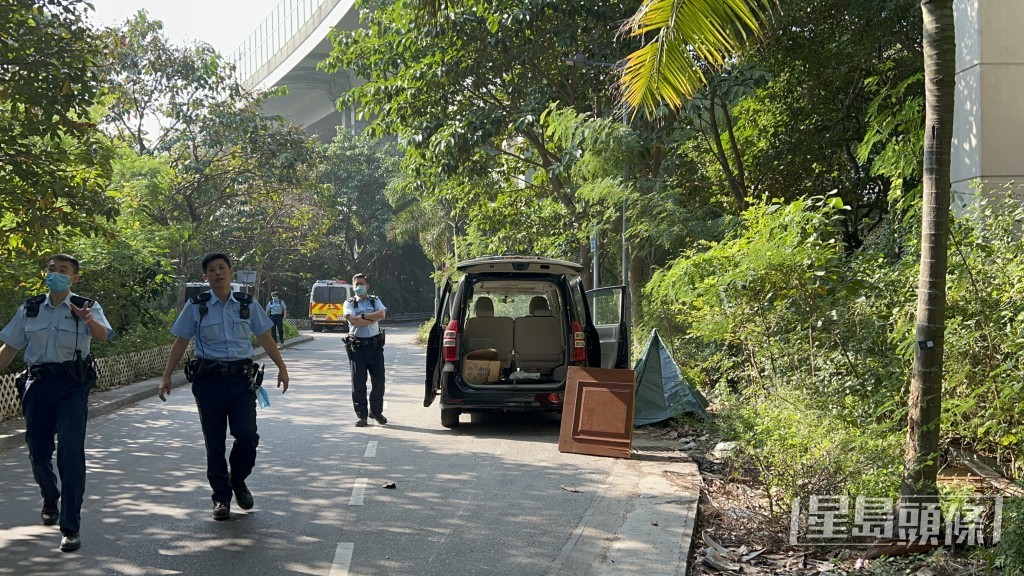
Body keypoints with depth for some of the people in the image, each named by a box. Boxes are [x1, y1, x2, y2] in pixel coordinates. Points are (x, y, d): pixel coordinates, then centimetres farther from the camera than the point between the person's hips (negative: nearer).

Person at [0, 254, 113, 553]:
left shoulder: (86, 307, -2)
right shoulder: (29, 309, 8)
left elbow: (103, 335, -22)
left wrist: (90, 321, -44)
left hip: (73, 384, -3)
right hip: (38, 383, 4)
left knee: (71, 452, -12)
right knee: (38, 452, 11)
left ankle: (70, 527, -8)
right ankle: (50, 499, 43)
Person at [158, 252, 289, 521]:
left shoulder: (247, 304, 7)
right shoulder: (196, 306, 2)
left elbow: (264, 337, 13)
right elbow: (181, 342, 5)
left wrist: (281, 367, 11)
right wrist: (166, 377, 2)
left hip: (241, 378, 1)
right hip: (209, 380, -1)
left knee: (247, 436, -10)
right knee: (214, 441, 4)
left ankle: (238, 480, 19)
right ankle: (221, 497, 17)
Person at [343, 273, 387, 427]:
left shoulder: (375, 301, 11)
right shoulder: (349, 303, 5)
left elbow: (381, 315, -10)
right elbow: (353, 321, -13)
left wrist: (362, 316, -12)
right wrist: (372, 319, -9)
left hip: (375, 345, 2)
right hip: (357, 346, -2)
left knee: (379, 380, 3)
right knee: (358, 382, 0)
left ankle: (376, 411, 19)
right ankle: (361, 415, 6)